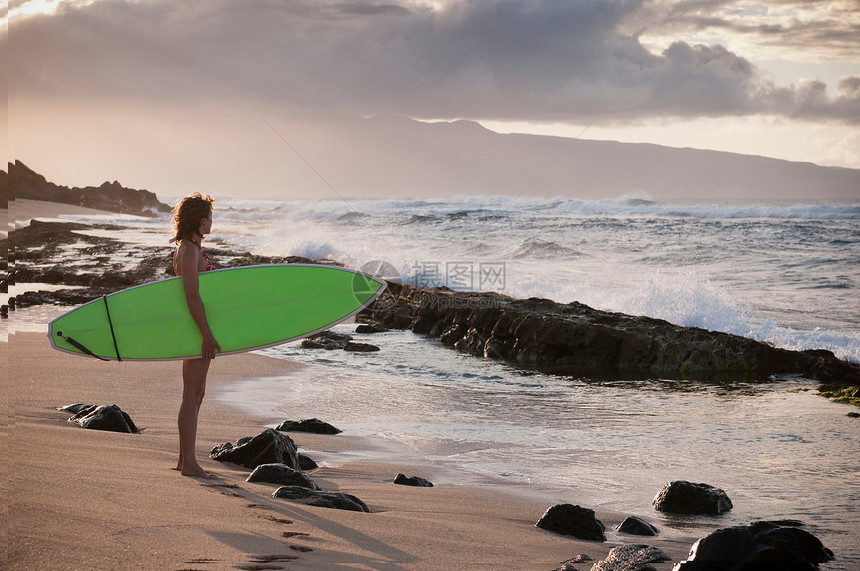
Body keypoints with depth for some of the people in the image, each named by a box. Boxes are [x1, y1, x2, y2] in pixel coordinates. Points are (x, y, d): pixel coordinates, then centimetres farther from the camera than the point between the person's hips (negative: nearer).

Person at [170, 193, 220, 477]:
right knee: (192, 396, -6)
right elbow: (191, 295, -23)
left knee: (196, 394, 14)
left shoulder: (190, 248, 15)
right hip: (196, 327, -10)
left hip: (194, 328, 10)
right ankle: (189, 462, -2)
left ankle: (185, 458, 21)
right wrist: (207, 334, -25)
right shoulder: (189, 251, -16)